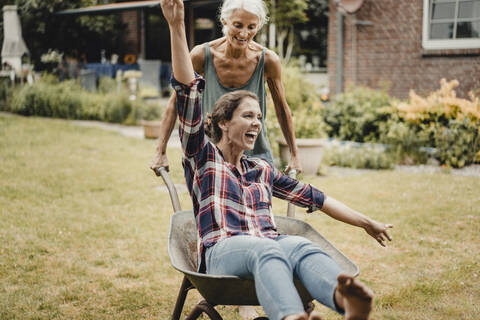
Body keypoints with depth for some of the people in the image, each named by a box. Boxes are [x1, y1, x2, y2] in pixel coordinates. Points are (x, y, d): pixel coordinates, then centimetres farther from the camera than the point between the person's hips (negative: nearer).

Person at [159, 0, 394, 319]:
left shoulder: (262, 170, 30)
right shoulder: (202, 155, 15)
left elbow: (314, 197, 32)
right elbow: (188, 92, 3)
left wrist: (366, 222, 30)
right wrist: (177, 27, -6)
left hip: (271, 246, 4)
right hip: (223, 250, -4)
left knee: (302, 247, -33)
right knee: (267, 250, -39)